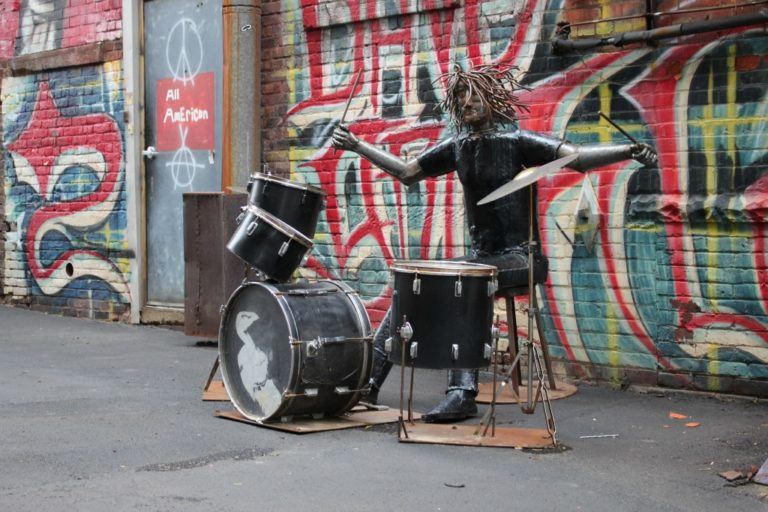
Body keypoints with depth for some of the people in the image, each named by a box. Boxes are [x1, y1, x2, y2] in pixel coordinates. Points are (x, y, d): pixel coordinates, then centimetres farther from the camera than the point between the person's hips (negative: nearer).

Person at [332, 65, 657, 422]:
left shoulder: (516, 141, -9)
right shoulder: (458, 147, 9)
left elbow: (578, 157, -20)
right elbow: (406, 171, 17)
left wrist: (629, 151, -36)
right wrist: (357, 146, 11)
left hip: (519, 258, -6)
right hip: (478, 256, 6)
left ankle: (462, 394, -28)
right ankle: (369, 381, -5)